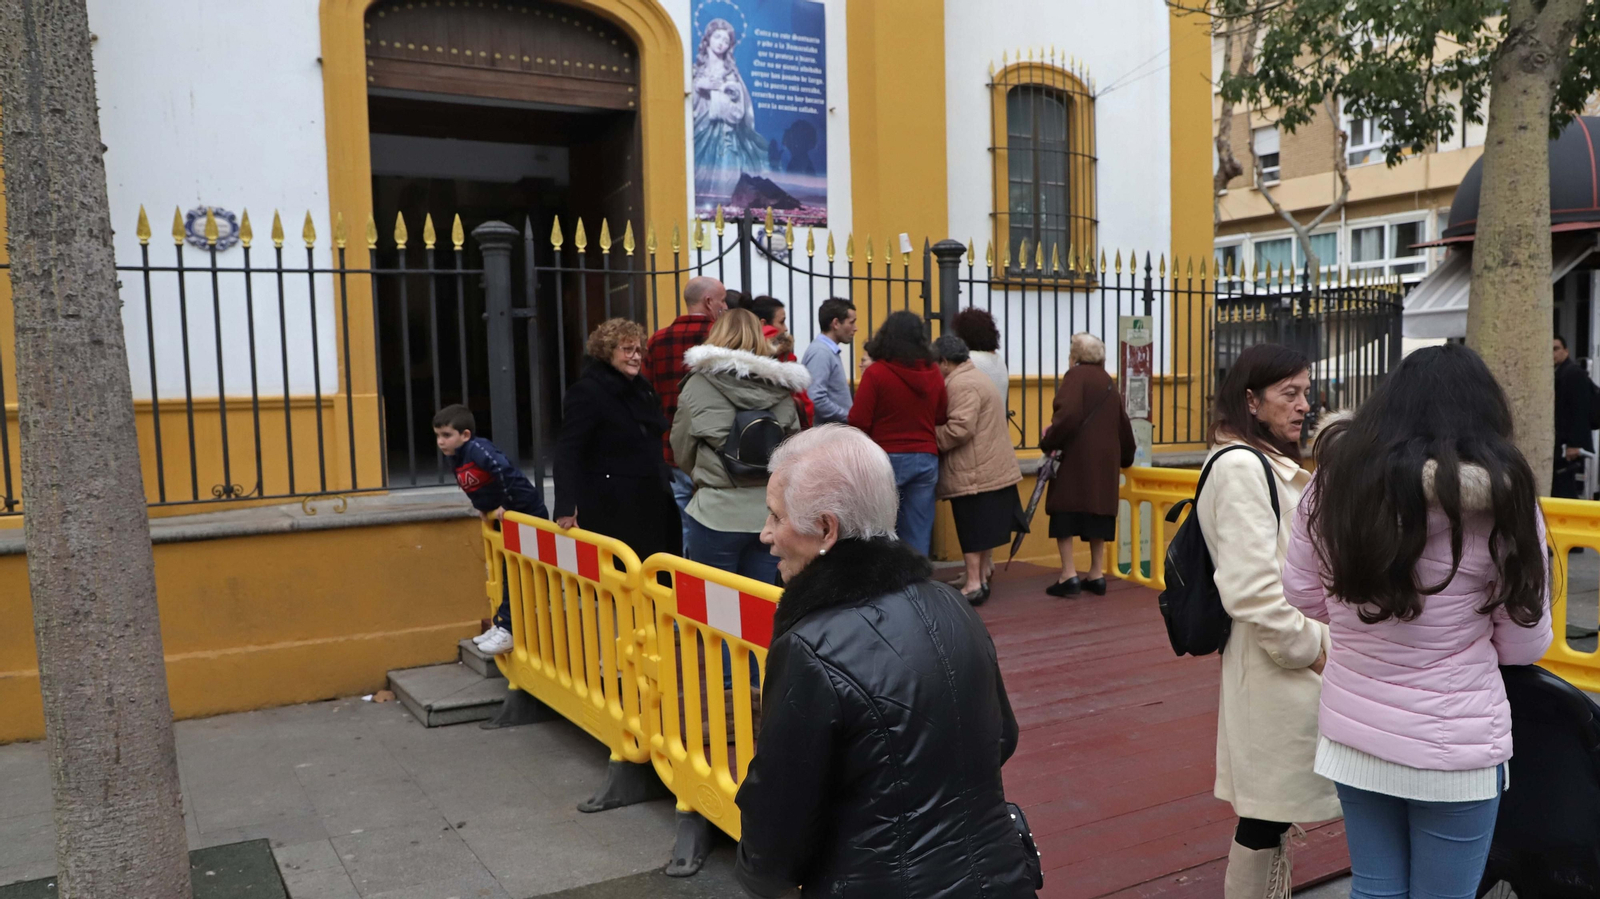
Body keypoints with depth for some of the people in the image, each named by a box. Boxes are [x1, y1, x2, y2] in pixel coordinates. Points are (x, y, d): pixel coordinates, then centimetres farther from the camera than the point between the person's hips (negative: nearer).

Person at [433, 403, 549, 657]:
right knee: (507, 574, 16)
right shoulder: (457, 457, 6)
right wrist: (483, 508, 9)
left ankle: (508, 630, -1)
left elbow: (506, 472, -36)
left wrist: (507, 507, -26)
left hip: (526, 514, -10)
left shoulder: (478, 449, -24)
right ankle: (502, 625, 24)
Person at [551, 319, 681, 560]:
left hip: (648, 503, 8)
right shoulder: (586, 392, -11)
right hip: (609, 510, -8)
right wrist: (567, 505, -29)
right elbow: (568, 452, -19)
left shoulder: (641, 388, 14)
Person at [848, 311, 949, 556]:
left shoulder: (876, 373, -11)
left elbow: (859, 422, -12)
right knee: (918, 534, 8)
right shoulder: (933, 374, 3)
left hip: (887, 459, -4)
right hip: (926, 460, 4)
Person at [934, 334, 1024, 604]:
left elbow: (959, 428, -25)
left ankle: (974, 585, -1)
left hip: (975, 472, -10)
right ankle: (982, 579, 23)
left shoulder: (961, 384, -16)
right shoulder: (973, 377, 18)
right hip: (991, 468, 10)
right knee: (983, 527, 15)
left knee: (973, 529, -5)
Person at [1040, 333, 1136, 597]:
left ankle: (1069, 576, -8)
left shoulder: (1076, 375, -5)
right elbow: (1123, 423, 24)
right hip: (1104, 460, 7)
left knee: (1065, 515, -3)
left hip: (1075, 458, -7)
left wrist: (1048, 441, -9)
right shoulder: (1108, 382, 18)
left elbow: (1069, 415, -21)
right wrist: (1126, 456, 37)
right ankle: (1097, 575, 13)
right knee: (1098, 512, 12)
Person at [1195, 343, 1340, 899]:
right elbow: (1251, 589, -24)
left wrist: (1319, 640, 15)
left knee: (1271, 811, 17)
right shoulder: (1241, 467, -17)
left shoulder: (1272, 465, 16)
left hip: (1294, 665, 10)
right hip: (1276, 669, -10)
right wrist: (1311, 648, -14)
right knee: (1265, 816, 0)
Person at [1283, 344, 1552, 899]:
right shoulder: (1504, 498, -14)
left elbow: (1302, 595, 4)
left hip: (1353, 730, 3)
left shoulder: (1337, 477, -6)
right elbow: (1525, 645, -5)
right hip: (1453, 744, -3)